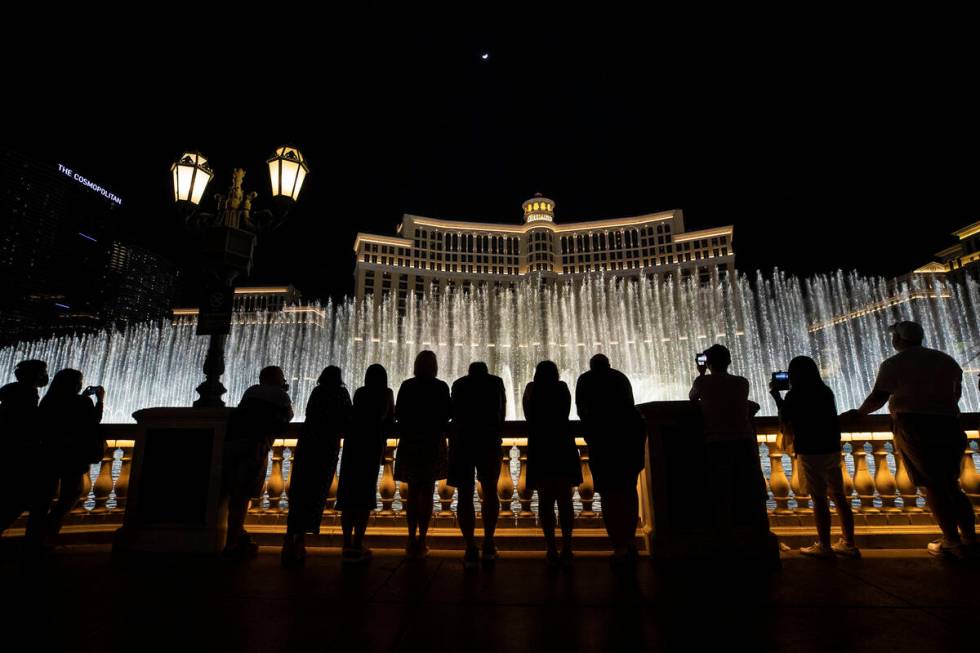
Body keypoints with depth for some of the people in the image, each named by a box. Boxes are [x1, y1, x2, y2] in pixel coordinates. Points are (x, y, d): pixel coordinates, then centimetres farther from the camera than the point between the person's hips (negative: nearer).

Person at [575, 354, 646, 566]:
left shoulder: (585, 379, 12)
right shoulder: (620, 377, 19)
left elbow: (581, 410, 12)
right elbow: (630, 404, 18)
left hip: (603, 432, -4)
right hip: (632, 428, 4)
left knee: (610, 492, 0)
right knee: (629, 489, 16)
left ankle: (620, 547, -3)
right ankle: (630, 542, 21)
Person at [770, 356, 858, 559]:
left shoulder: (795, 395, -10)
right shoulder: (826, 391, 7)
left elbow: (786, 423, 2)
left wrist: (776, 396, 6)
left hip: (811, 452, -6)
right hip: (832, 450, 7)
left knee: (819, 499, -2)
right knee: (839, 497, 12)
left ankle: (824, 546, 3)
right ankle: (848, 544, 18)